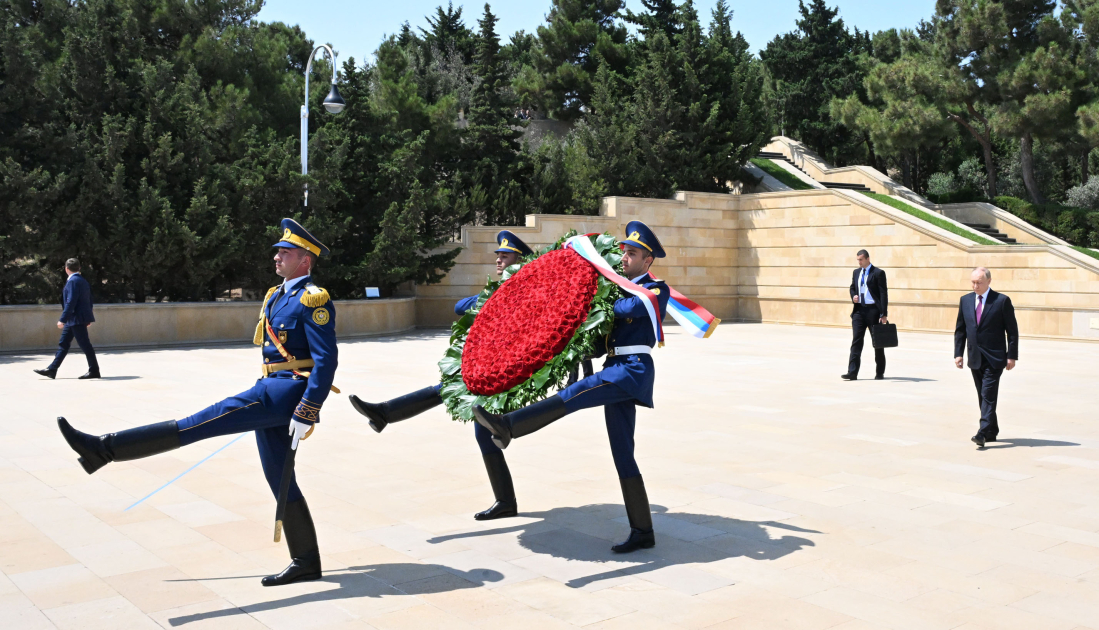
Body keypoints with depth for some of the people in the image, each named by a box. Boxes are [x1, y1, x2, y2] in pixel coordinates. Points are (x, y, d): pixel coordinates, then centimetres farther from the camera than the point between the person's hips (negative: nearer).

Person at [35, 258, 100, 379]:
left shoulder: (73, 281, -15)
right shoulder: (83, 281, 14)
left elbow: (71, 302, -22)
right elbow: (89, 300, 18)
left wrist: (63, 319, -21)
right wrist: (88, 318, 24)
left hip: (77, 319, -10)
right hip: (73, 320, 10)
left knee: (85, 344, -5)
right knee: (63, 344, 11)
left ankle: (94, 371, -1)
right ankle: (52, 370, 15)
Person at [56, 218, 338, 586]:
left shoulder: (314, 300, -11)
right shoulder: (276, 297, 19)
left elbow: (326, 360, -19)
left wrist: (306, 414, -23)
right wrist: (260, 396, 26)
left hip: (289, 392, -10)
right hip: (271, 391, 10)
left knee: (207, 420, -17)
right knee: (279, 479, 10)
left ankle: (105, 449, -19)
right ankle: (306, 563, 16)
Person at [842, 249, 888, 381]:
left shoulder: (878, 273, -6)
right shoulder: (856, 272, 12)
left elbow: (883, 294, -9)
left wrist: (884, 314, -15)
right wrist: (853, 296, -1)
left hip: (873, 310, -4)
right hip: (859, 310, 5)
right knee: (856, 340, -4)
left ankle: (880, 372, 17)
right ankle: (852, 372, -7)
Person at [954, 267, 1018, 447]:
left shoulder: (1002, 301, -5)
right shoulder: (965, 300, 9)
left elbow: (1012, 331, -4)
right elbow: (960, 329, 12)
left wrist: (1012, 356, -8)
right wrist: (958, 353, 5)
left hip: (994, 358, -5)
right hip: (975, 358, 5)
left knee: (988, 395, -12)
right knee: (983, 396, 11)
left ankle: (983, 432, -15)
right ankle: (992, 431, 21)